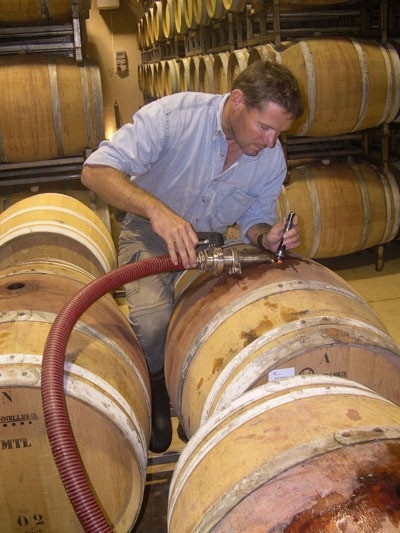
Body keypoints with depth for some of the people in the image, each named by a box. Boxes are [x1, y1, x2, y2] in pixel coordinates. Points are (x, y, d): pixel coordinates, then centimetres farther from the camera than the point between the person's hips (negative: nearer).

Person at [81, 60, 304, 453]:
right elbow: (96, 170, -32)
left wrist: (267, 237, -22)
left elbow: (254, 217, 3)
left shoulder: (272, 159, -11)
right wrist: (157, 209, -49)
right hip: (149, 233, -4)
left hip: (208, 240, 4)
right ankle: (156, 387, 7)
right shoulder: (174, 115, -27)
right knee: (153, 321, -28)